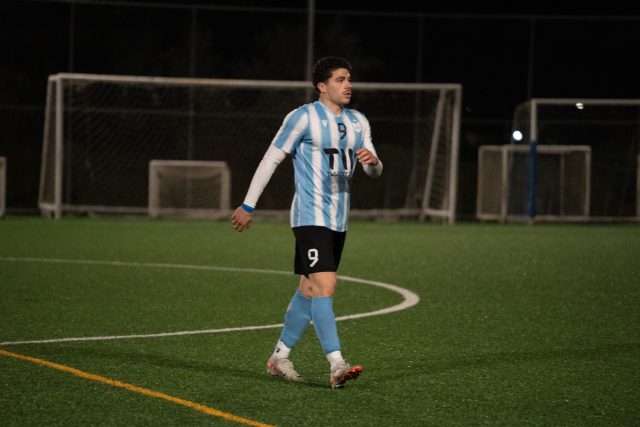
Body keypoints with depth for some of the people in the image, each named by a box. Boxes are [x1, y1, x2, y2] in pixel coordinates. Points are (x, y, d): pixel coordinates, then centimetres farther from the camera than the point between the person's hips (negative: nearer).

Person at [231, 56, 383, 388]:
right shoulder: (303, 118, -8)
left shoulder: (358, 122, 12)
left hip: (339, 220, 8)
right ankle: (337, 366, -24)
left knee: (309, 289, 12)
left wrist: (372, 160, -12)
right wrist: (248, 206, -5)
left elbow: (374, 172, 14)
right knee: (325, 286, -18)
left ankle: (279, 357, 23)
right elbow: (271, 159, -5)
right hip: (311, 216, -8)